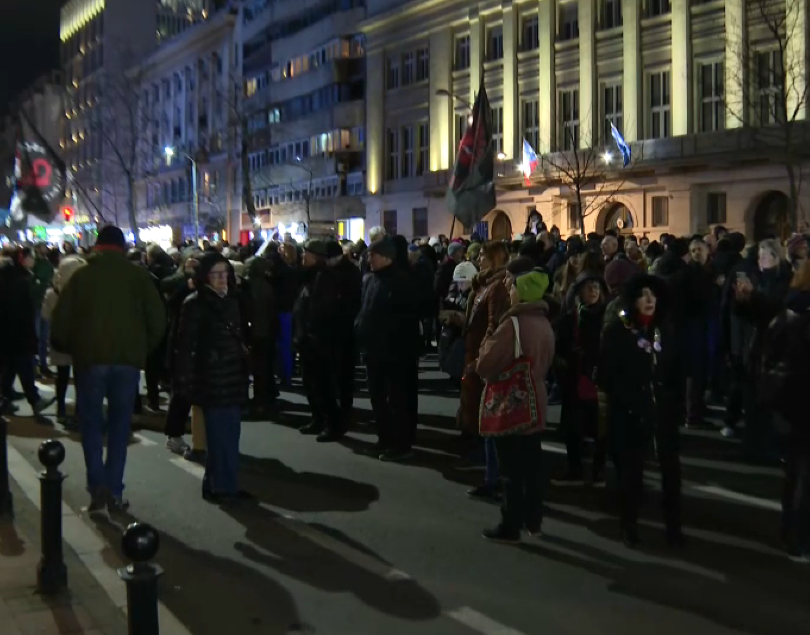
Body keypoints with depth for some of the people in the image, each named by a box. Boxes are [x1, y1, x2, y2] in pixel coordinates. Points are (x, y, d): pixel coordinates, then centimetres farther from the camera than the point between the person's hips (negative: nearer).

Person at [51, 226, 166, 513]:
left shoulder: (82, 275, 4)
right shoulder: (139, 275, 5)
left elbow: (60, 321, 0)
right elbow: (157, 319, -1)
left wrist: (70, 349, 14)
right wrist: (144, 349, 11)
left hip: (90, 358, 0)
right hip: (128, 359, 1)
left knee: (91, 424, 11)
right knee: (119, 426, 9)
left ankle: (98, 486, -4)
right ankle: (114, 492, 7)